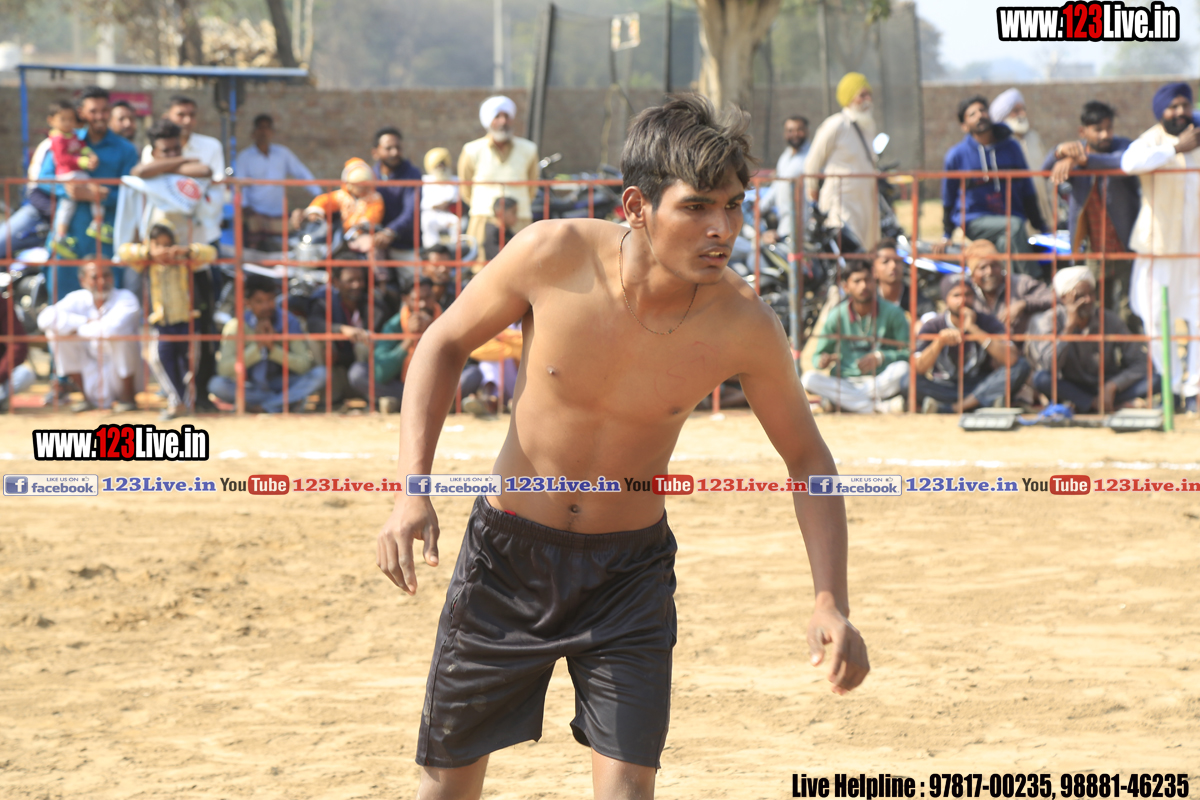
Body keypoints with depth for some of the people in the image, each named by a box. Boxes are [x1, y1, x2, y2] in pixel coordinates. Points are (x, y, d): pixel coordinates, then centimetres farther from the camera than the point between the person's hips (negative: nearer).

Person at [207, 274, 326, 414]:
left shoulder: (289, 322, -10)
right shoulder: (236, 326, -11)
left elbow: (304, 365, -17)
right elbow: (224, 369, -21)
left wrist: (273, 348, -31)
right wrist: (257, 347, -31)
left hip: (285, 386, 0)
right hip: (253, 389, 0)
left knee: (319, 373, -26)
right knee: (216, 384, -30)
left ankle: (264, 406, -22)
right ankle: (290, 402, -22)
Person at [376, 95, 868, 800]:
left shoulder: (743, 324, -19)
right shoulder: (553, 255, -21)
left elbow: (807, 458, -5)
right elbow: (445, 344, -5)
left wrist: (832, 603, -17)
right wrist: (412, 492, -15)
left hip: (631, 571, 0)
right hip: (508, 555, 0)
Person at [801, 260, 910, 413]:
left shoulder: (892, 313, 1)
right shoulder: (836, 316, 4)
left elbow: (908, 354, -3)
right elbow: (818, 356, 9)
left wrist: (881, 357, -20)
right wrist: (822, 361, -15)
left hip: (884, 382, -1)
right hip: (845, 384, 1)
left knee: (902, 368, -32)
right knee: (809, 378, -28)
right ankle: (880, 407, -36)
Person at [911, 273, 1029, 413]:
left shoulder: (987, 322, -2)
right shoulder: (932, 326, -3)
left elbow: (1011, 359, -20)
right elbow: (917, 369, -16)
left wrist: (974, 329, -21)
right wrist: (939, 341, -32)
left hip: (980, 386, 2)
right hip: (945, 389, -1)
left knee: (1021, 367, -24)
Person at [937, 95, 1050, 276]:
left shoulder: (1011, 148, 8)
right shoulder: (957, 155, 1)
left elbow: (1027, 191, 15)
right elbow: (949, 196, 12)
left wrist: (1041, 228, 17)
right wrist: (947, 235, 15)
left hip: (1011, 215, 3)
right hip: (975, 220, -3)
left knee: (1006, 243, -30)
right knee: (1014, 227, -31)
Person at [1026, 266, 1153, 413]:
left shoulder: (1110, 320, -6)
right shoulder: (1049, 321, -9)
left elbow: (1139, 365, -7)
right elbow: (1049, 366, -25)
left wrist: (1112, 386, -23)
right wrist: (1070, 326, -26)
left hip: (1107, 390, 1)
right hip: (1072, 392, -1)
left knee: (1154, 379, -22)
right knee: (1042, 378, -33)